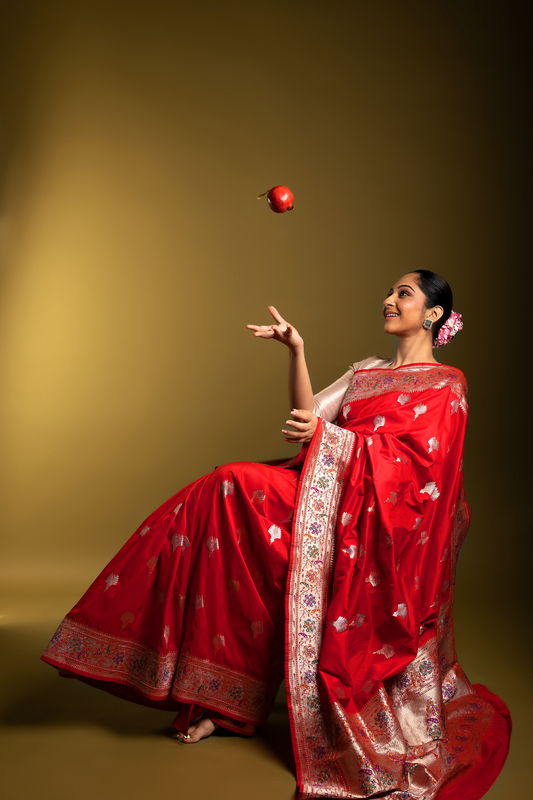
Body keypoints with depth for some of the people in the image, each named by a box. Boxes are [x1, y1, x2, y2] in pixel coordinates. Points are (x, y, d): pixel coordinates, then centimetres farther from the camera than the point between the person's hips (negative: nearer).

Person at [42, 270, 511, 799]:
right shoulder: (367, 371, 24)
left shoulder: (446, 385, 4)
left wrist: (328, 436, -20)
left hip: (377, 515, -6)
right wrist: (296, 350, -2)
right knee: (228, 493, -18)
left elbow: (415, 457, -10)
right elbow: (310, 414, 10)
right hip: (329, 494, 6)